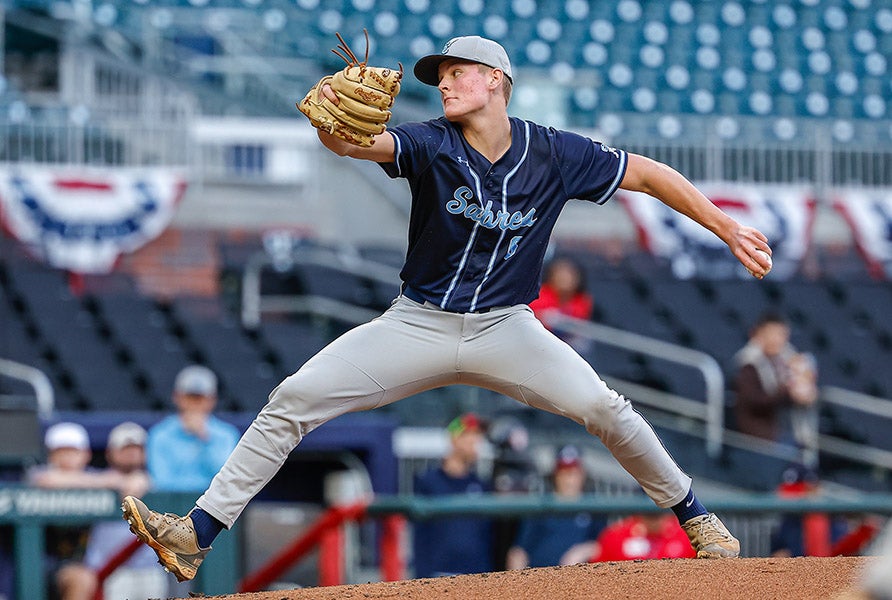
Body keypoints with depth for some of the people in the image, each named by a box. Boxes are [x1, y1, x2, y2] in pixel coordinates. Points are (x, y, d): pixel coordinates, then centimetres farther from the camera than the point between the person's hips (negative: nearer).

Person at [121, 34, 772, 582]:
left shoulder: (555, 155, -8)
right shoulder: (431, 145, -11)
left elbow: (649, 174, 1)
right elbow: (360, 141, -30)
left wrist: (731, 231, -2)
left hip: (505, 330, 0)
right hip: (418, 327, 0)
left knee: (603, 408, -19)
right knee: (293, 399, -12)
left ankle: (694, 516, 5)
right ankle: (197, 536, -11)